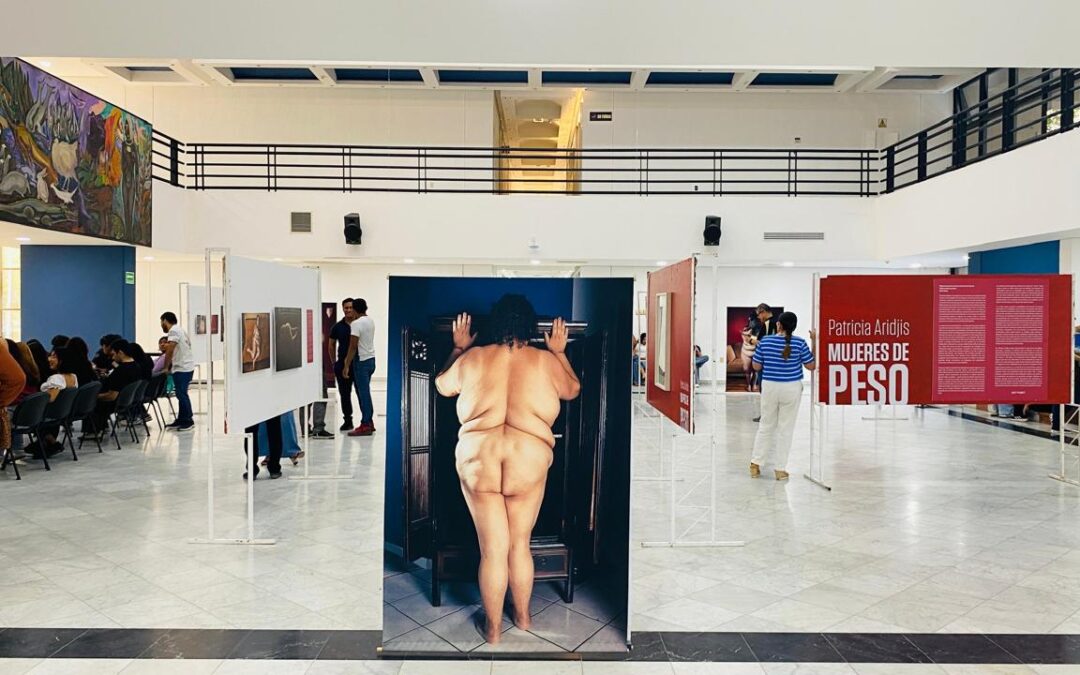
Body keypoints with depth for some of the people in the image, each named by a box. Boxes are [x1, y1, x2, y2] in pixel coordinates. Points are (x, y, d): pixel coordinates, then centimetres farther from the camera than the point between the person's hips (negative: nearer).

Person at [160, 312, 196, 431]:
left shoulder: (173, 331, -12)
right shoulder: (180, 330, 18)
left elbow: (170, 351, -18)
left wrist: (166, 368, -11)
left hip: (182, 368, -10)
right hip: (186, 366, 10)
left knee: (182, 394, -7)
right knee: (181, 394, 12)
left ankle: (188, 421, -4)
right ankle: (181, 420, 17)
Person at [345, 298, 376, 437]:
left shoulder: (356, 324, -16)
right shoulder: (370, 321, 10)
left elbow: (353, 347, -18)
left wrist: (347, 365, -14)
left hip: (362, 361, -8)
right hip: (371, 359, 8)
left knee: (363, 393, -6)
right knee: (365, 392, 15)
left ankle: (365, 425, -4)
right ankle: (369, 422, 18)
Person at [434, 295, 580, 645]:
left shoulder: (473, 358, 5)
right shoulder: (545, 360, 3)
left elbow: (442, 386, 24)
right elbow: (572, 390, 22)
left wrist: (458, 348, 34)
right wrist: (559, 351, 32)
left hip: (477, 461, 0)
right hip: (528, 461, 0)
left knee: (493, 549, 11)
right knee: (520, 544, 19)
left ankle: (492, 627, 25)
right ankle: (523, 616, 35)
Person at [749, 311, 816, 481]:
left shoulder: (765, 341, -5)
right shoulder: (799, 343, -9)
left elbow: (756, 366, 2)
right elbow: (811, 366, 0)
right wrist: (814, 343, 4)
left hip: (770, 387, 2)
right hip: (791, 389, -1)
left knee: (766, 426, 14)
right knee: (786, 429, 7)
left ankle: (755, 464, 14)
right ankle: (780, 469, 11)